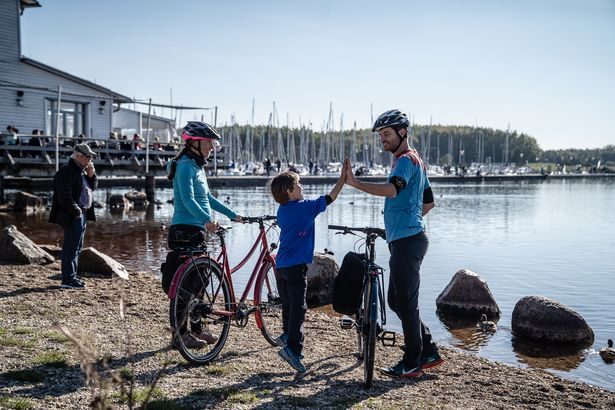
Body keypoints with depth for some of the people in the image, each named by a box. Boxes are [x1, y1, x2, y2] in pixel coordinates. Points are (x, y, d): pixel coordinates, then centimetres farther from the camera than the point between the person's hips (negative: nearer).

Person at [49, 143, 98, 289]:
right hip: (73, 217, -10)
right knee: (71, 247, -9)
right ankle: (68, 279, -5)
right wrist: (76, 211, -20)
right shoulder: (66, 171, -14)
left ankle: (72, 276, 23)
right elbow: (64, 196, -20)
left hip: (82, 215, 10)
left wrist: (91, 175, 4)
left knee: (76, 248, 15)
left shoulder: (81, 170, 17)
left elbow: (93, 187, 21)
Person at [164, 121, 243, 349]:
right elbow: (187, 199, -26)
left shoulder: (197, 166, 18)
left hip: (196, 231, 10)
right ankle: (181, 334, 2)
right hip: (184, 230, -10)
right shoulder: (185, 165, -12)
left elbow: (207, 198, 27)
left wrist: (232, 215, 28)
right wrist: (206, 220, -41)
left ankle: (196, 329, 23)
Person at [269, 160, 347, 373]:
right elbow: (330, 197, -5)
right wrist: (343, 177, 4)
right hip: (296, 266, -8)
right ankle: (292, 347, -14)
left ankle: (287, 334, 29)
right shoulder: (305, 207, -10)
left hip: (281, 265, 8)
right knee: (298, 308, -8)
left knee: (288, 305, 20)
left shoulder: (282, 210, 11)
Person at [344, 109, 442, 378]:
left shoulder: (406, 160, -10)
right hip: (405, 240, 11)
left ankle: (412, 363, 7)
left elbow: (391, 190, -31)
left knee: (406, 303, -4)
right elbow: (428, 202, 27)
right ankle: (429, 352, 22)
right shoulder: (413, 160, 23)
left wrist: (354, 183, -34)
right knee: (397, 301, 15)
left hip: (407, 242, -11)